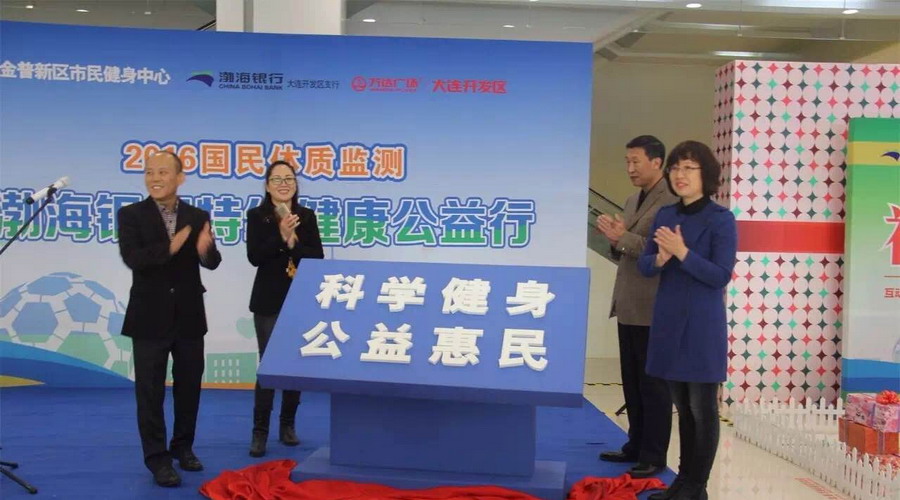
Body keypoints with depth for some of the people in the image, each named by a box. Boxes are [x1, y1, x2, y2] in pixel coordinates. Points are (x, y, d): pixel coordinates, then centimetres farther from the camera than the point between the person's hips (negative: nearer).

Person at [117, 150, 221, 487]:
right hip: (150, 317, -3)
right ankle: (157, 458, 14)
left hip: (189, 316, 3)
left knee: (189, 386, 14)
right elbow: (132, 258, -19)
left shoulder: (198, 217, 2)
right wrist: (170, 248, -32)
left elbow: (212, 263, -7)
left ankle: (183, 446, 31)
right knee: (150, 391, 4)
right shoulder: (131, 215, -5)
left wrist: (206, 250, -30)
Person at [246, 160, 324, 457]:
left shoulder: (307, 216, 5)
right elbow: (255, 257, -12)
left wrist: (293, 243, -18)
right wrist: (280, 236, -22)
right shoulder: (257, 216, -2)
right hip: (269, 302, -3)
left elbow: (318, 257, -2)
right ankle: (259, 432, 4)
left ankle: (288, 426, 22)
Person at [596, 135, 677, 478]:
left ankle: (654, 456, 8)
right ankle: (636, 446, 25)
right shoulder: (632, 202, 16)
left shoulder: (673, 202, -11)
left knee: (653, 384, 0)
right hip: (628, 307, 9)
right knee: (632, 383, 15)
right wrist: (614, 239, 1)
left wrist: (622, 237, -20)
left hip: (653, 309, -8)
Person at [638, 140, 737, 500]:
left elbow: (721, 275, -14)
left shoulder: (720, 219, -9)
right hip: (668, 322, 6)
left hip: (702, 326, -6)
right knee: (682, 409, 15)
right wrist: (660, 259, -14)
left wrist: (682, 253, -22)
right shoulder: (665, 215, 9)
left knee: (702, 410, 3)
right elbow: (644, 265, 8)